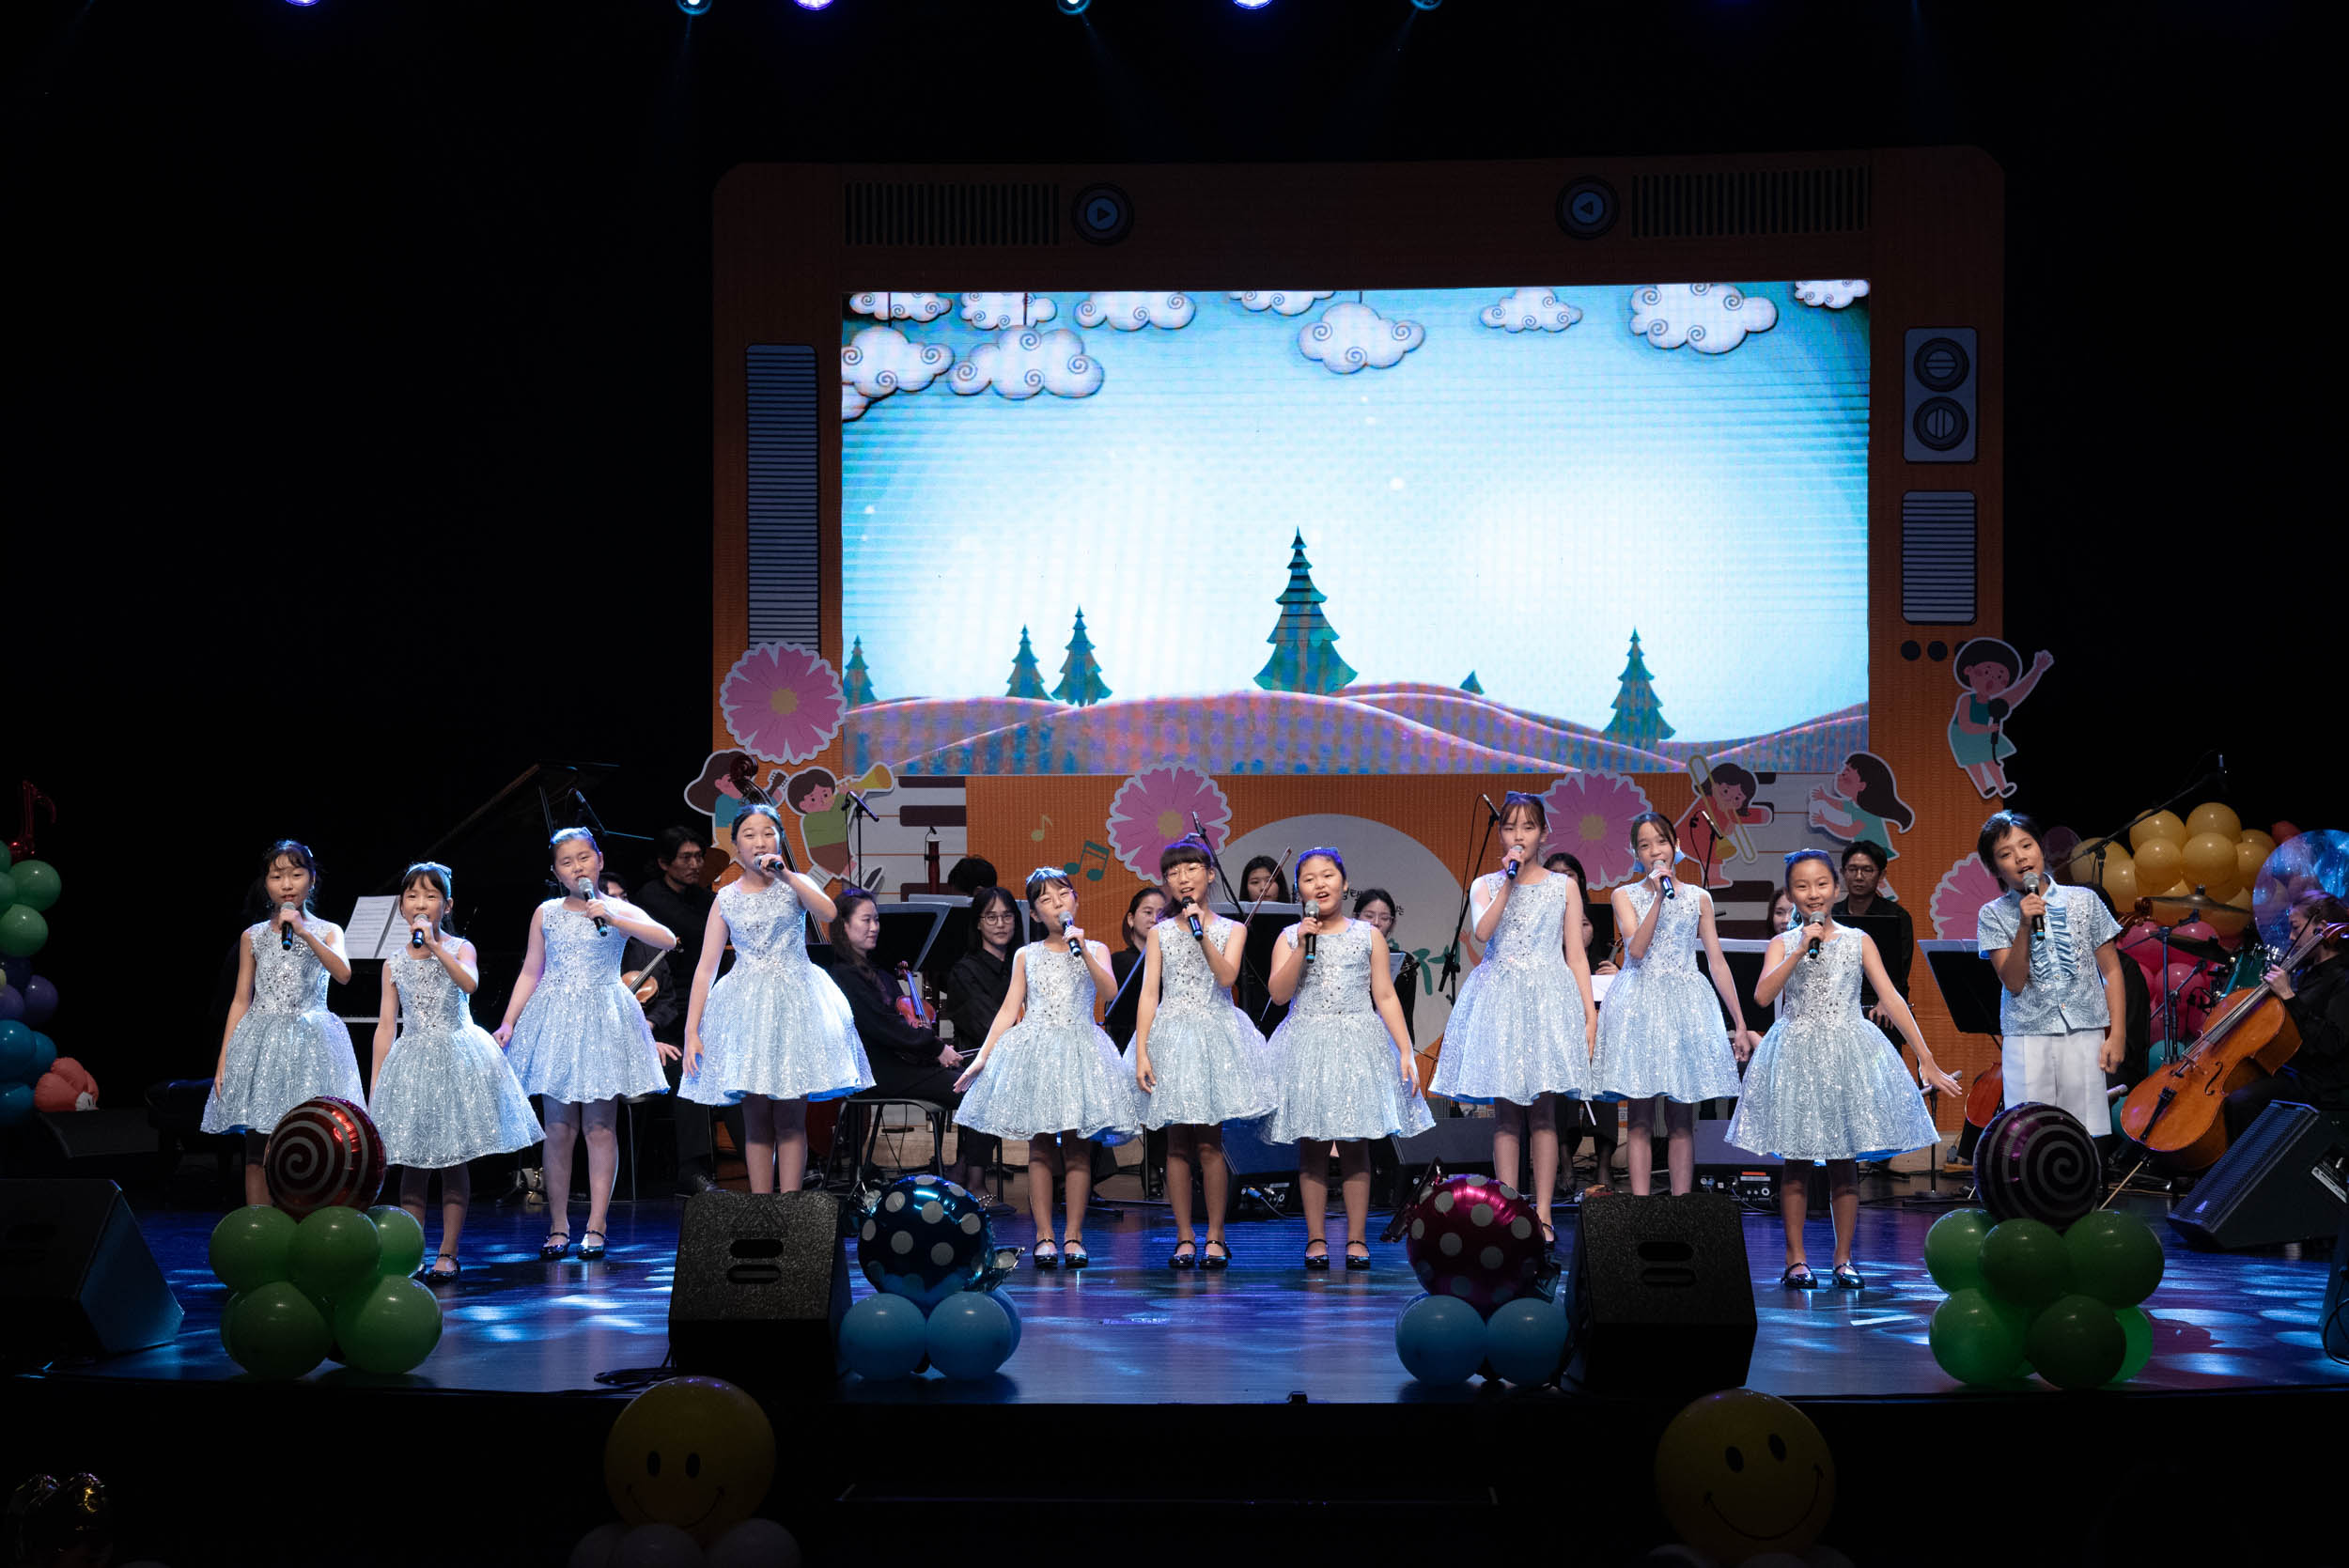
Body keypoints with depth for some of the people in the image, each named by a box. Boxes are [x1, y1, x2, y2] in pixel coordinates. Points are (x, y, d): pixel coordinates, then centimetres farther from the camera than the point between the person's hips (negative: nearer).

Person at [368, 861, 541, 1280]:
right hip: (411, 1061, 3)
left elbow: (470, 983, -24)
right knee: (412, 1163, 3)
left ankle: (447, 1254, 6)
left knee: (453, 1162, 0)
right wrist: (375, 1086, 5)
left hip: (457, 1056, -2)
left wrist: (434, 945, -28)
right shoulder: (394, 964, 7)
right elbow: (386, 1026, 8)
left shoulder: (460, 948, -1)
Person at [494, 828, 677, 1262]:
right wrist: (508, 1022, 4)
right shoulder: (546, 914, 7)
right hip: (556, 1019, 2)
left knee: (600, 1128, -1)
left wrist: (612, 919, -24)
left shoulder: (620, 911, 0)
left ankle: (595, 1227, 3)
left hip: (604, 1020, -2)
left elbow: (668, 940, -16)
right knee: (559, 1129, 2)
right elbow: (530, 972, 12)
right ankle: (559, 1226, 9)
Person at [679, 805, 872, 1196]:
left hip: (794, 1002, -1)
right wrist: (691, 1031, 0)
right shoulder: (726, 899, 6)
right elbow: (705, 968, 6)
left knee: (790, 1118, -3)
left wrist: (784, 875, -21)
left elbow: (828, 912, -19)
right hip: (745, 1010, 1)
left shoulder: (794, 885, 4)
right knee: (756, 1119, 1)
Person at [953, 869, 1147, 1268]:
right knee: (1040, 1146, -2)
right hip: (1034, 1050, 1)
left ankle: (1073, 1236, 1)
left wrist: (1082, 950, -17)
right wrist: (981, 1058, 5)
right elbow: (1008, 1012, 11)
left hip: (1080, 1050, -1)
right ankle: (1044, 1235, 1)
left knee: (1077, 1146, -4)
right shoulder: (1026, 956, 12)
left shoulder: (1094, 950, 9)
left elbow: (1109, 992, -9)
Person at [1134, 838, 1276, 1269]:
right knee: (1177, 1142, 0)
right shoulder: (1159, 933, 7)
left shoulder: (1229, 929, 6)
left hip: (1215, 1033, -1)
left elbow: (1227, 976, -11)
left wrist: (1202, 931, -15)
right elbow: (1148, 993, 1)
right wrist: (1141, 1052, -8)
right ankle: (1185, 1237, 6)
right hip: (1171, 1035, 1)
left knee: (1210, 1142, -3)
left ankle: (1214, 1237, 3)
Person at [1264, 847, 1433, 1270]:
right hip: (1306, 1045, 0)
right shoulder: (1290, 938, 5)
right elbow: (1278, 993, -7)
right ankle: (1316, 1239, 7)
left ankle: (1356, 1239, 6)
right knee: (1311, 1147, 1)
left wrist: (1406, 1052, -3)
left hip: (1358, 1044, 0)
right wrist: (1303, 945, -13)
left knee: (1355, 1146, 1)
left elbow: (1386, 997, 3)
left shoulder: (1368, 935, 4)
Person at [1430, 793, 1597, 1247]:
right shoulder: (1485, 885, 9)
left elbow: (1576, 954, 7)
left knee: (1543, 1111, -3)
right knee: (1505, 1111, -2)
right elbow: (1482, 932, -12)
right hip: (1499, 999, 0)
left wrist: (1590, 1014, 0)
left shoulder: (1564, 886, 9)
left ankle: (1543, 1214, -1)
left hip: (1549, 998, 0)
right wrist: (1509, 881, -12)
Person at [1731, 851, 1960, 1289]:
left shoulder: (1858, 941, 5)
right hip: (1795, 1056, -1)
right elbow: (1762, 995, -13)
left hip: (1848, 1055, 1)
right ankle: (1795, 1259, 10)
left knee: (1845, 1164, 4)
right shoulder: (1783, 944, 3)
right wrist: (1802, 949, -17)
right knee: (1795, 1162, 1)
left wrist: (1926, 1060, -4)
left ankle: (1843, 1260, 12)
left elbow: (1891, 999, 0)